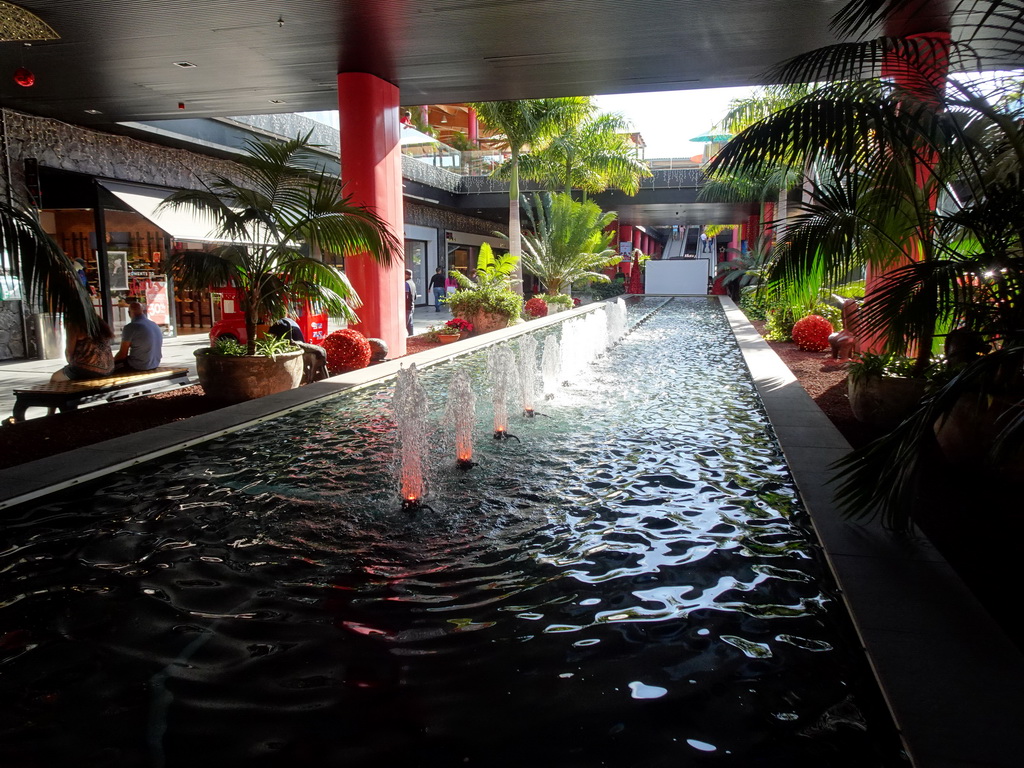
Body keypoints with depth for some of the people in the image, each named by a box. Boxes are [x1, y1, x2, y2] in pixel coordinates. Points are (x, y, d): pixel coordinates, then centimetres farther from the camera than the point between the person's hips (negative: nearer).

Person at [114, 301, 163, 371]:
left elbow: (123, 354, -12)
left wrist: (112, 361, 7)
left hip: (137, 367, -7)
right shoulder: (156, 326, 6)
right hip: (155, 365, 7)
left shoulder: (130, 327, -16)